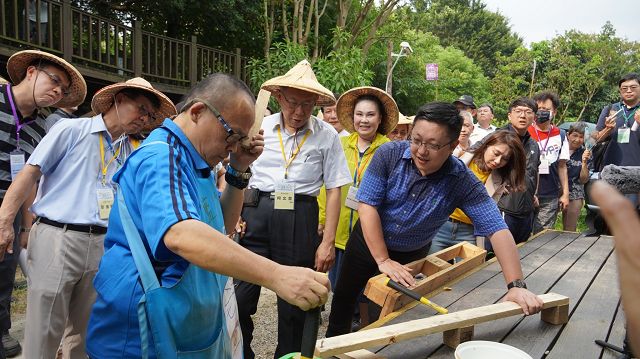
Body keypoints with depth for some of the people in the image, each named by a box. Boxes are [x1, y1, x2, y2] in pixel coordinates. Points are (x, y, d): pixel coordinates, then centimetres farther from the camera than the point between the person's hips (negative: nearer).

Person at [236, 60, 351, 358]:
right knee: (239, 297, 2)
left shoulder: (327, 135, 0)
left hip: (300, 217, -1)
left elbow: (333, 190, 1)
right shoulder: (260, 127, 4)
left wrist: (328, 241, -3)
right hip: (255, 213, 1)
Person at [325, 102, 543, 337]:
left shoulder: (463, 182, -23)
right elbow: (367, 205, -23)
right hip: (368, 242, 1)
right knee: (344, 297, 18)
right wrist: (383, 260, -25)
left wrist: (516, 286, -34)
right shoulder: (389, 154, -23)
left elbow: (497, 230, -26)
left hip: (413, 256, -1)